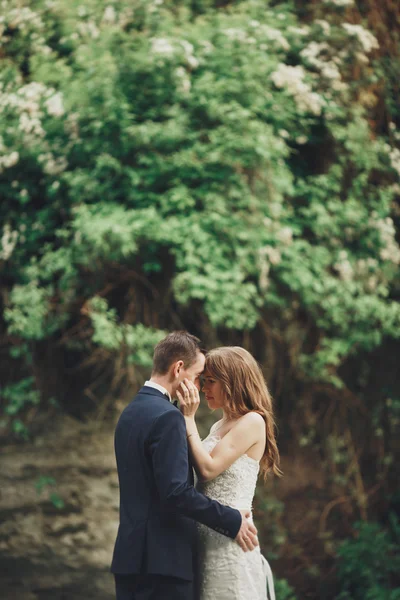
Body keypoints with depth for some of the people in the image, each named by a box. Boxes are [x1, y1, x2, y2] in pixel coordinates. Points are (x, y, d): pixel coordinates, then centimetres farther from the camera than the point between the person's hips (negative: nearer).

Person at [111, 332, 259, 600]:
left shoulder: (131, 412, 14)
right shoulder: (167, 417, -15)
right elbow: (176, 491, -22)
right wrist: (231, 521, -14)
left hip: (130, 556, 9)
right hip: (162, 558, -9)